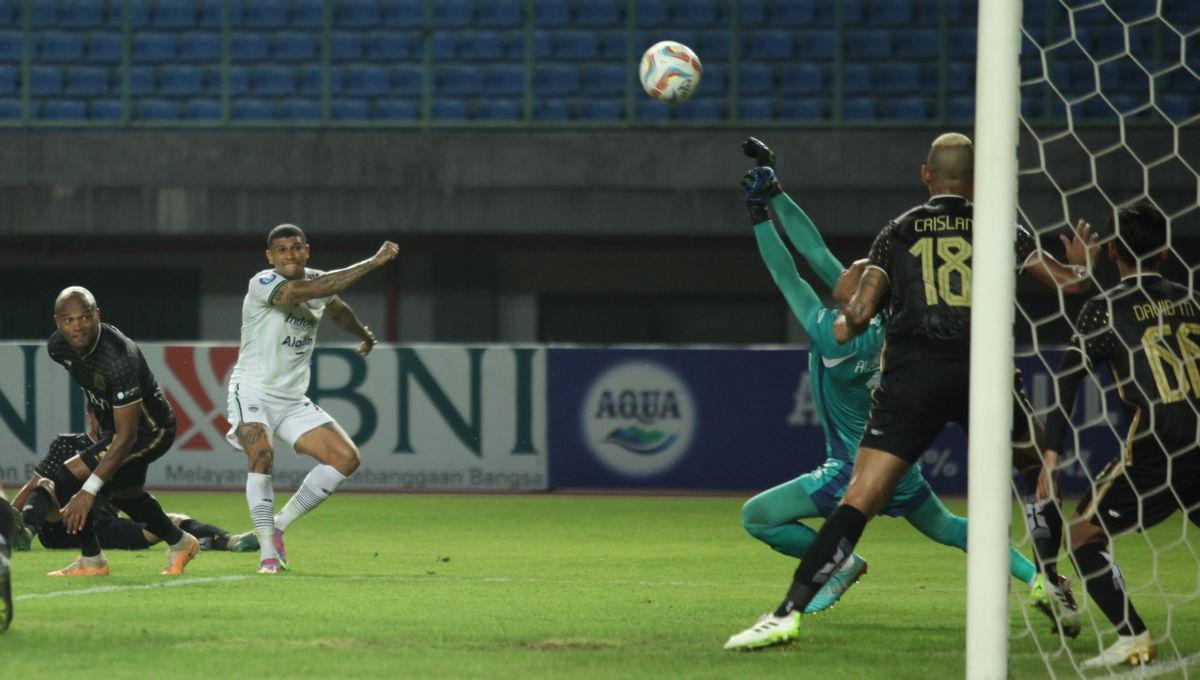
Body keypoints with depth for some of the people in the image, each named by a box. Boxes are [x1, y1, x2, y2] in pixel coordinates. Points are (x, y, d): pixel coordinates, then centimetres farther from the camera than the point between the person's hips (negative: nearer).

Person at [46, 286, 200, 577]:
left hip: (149, 429, -9)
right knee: (123, 493, 28)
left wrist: (89, 489, -42)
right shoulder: (57, 347, -14)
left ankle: (91, 561, -1)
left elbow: (126, 436, -37)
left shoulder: (119, 359, -38)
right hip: (111, 422, 9)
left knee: (68, 479, -18)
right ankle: (180, 544, 50)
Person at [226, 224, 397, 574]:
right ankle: (268, 554, -27)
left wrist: (365, 335, 47)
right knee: (261, 453, -32)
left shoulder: (317, 279, 5)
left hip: (292, 400, 7)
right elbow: (311, 291, -34)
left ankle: (276, 526, 5)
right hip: (252, 391, -7)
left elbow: (337, 307, 30)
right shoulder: (263, 284, -18)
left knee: (346, 458, -4)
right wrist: (372, 262, -32)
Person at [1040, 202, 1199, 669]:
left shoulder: (1105, 309, 3)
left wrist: (1050, 459, -3)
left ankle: (1134, 638, -7)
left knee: (1082, 533, 8)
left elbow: (1067, 382, -2)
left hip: (1153, 451, -4)